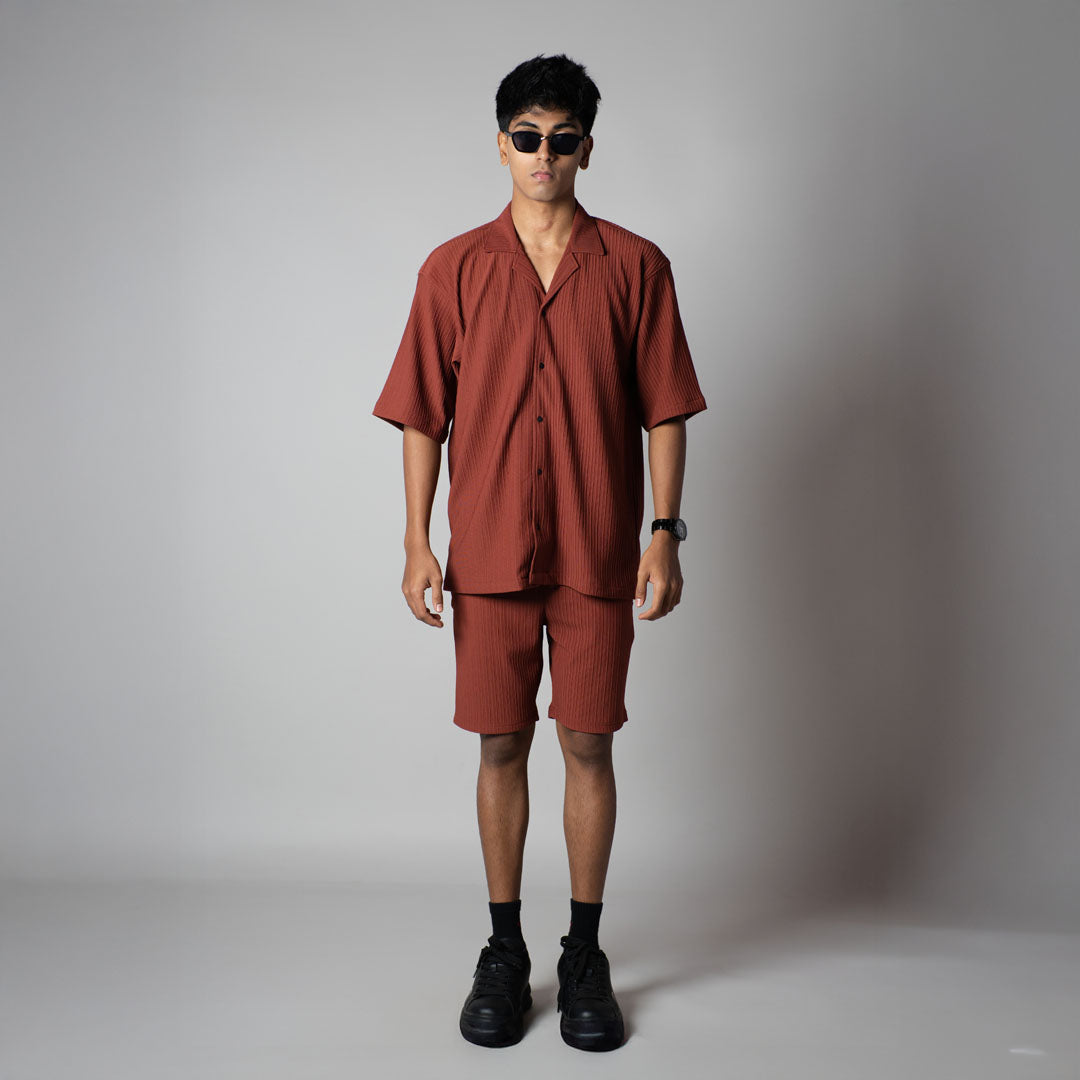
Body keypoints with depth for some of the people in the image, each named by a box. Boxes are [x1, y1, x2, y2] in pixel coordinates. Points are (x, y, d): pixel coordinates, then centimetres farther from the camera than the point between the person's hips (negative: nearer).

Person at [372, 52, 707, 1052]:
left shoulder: (635, 266, 3)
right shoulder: (454, 269, 5)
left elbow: (664, 411, 2)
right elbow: (422, 416, 5)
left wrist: (666, 534, -5)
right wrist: (418, 543, -1)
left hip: (598, 555, 0)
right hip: (489, 553, 1)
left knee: (589, 745, 5)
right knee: (501, 745, 7)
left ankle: (586, 953, 20)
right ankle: (504, 950, 22)